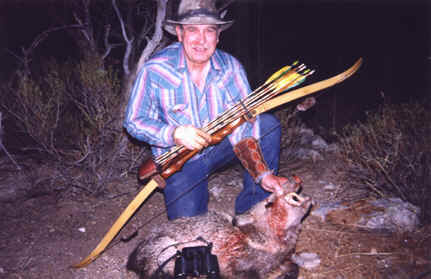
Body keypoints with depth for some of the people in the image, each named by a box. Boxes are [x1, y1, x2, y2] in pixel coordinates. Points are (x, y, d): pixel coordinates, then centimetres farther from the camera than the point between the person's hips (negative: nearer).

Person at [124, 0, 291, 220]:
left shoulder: (231, 67, -13)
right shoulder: (155, 70, -19)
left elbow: (243, 126, -19)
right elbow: (134, 121, -12)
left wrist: (263, 174, -33)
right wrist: (175, 134, -31)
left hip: (222, 145, 3)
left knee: (269, 124, -18)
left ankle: (251, 212, -7)